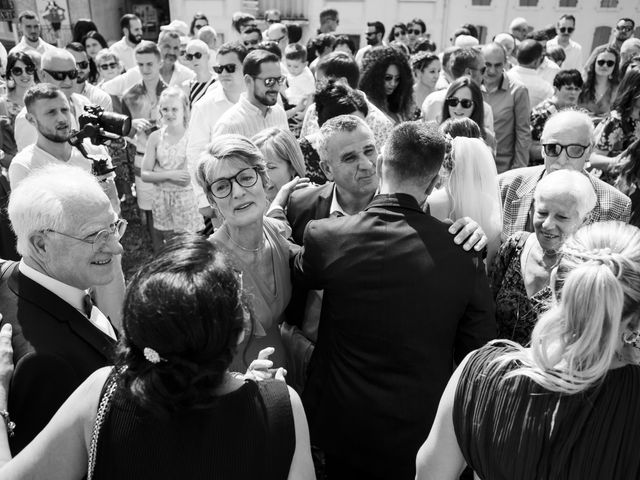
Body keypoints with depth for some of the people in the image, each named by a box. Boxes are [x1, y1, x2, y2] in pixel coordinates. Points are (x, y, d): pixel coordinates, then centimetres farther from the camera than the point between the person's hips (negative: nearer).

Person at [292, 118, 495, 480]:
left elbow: (300, 277, 4)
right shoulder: (463, 251, -17)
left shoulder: (325, 236, -20)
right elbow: (479, 353, -9)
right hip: (428, 432, 1)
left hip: (345, 428, 0)